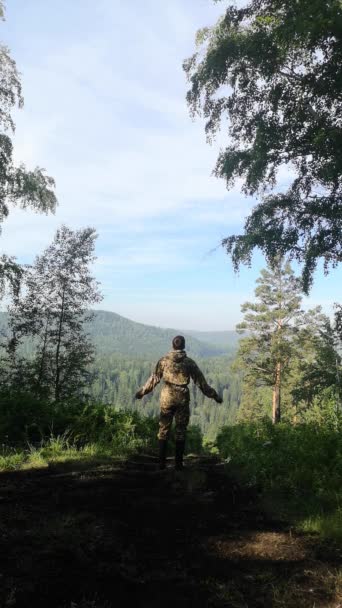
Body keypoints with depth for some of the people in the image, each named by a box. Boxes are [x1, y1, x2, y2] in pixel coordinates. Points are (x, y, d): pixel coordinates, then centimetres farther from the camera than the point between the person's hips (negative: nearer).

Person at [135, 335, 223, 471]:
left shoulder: (164, 360, -1)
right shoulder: (189, 362, -2)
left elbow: (154, 378, 2)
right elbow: (200, 381, 2)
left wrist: (142, 391, 15)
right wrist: (214, 395, 11)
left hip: (167, 398, 1)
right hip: (182, 399, 0)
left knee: (164, 430, 10)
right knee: (181, 431, 8)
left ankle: (162, 462, 10)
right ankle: (178, 463, 11)